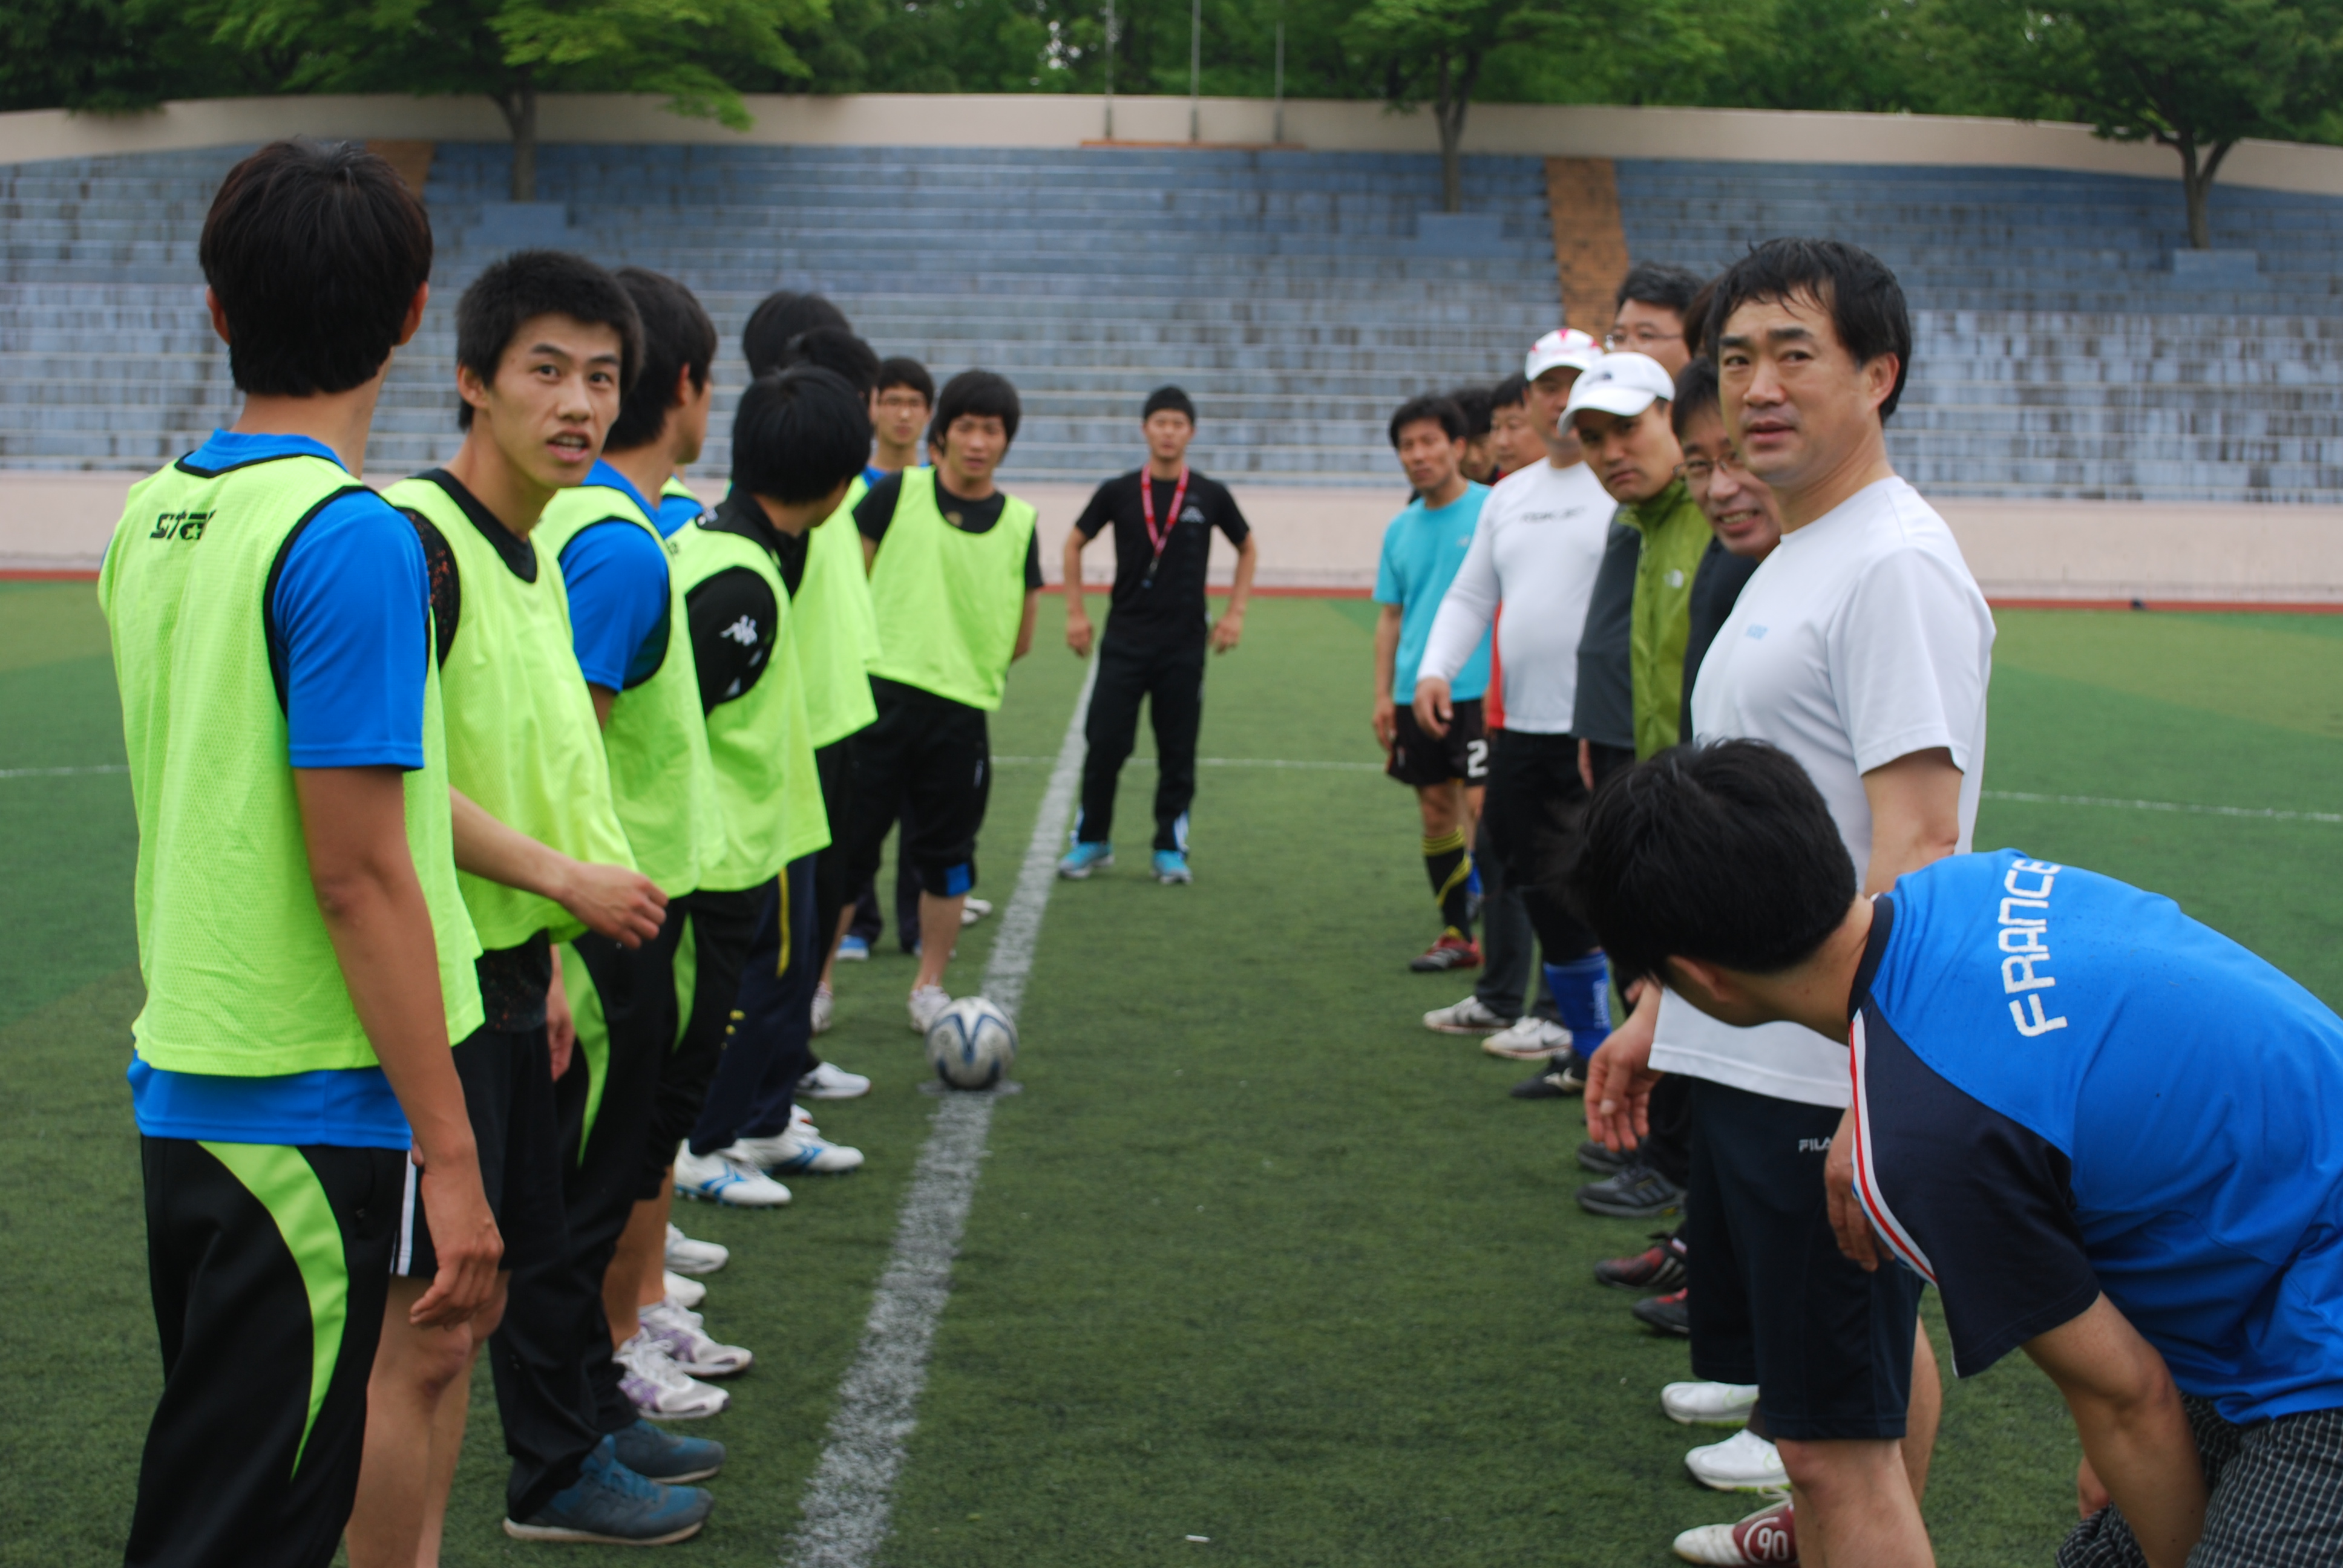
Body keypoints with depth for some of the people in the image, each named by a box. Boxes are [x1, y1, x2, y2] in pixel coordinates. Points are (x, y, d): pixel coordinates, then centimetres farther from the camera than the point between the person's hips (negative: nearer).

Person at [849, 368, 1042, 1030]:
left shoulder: (1019, 524, 8)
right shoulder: (897, 493, 2)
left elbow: (1021, 640, 13)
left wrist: (965, 662, 8)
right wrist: (888, 653, 3)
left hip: (963, 710, 2)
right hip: (879, 696, -2)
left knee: (946, 856, 7)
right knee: (847, 844, 0)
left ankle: (928, 987, 22)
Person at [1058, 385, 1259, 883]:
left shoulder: (1210, 496, 2)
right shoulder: (1118, 492, 2)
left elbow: (1248, 548, 16)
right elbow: (1074, 544, 14)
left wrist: (1235, 613, 7)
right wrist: (1075, 612, 7)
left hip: (1185, 645, 0)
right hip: (1124, 641, 0)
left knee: (1178, 753, 4)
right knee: (1104, 745, -2)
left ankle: (1171, 849, 14)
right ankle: (1091, 841, 13)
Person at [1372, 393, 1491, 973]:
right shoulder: (1401, 529, 12)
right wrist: (1383, 695, 10)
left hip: (1477, 690, -6)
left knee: (1482, 805, -12)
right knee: (1436, 812, 9)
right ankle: (1456, 935, 19)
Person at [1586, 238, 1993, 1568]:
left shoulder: (1896, 565, -14)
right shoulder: (1789, 561, 16)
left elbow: (1919, 846, -22)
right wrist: (1658, 1013, 23)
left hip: (1830, 1089, -9)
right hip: (1741, 1058, 9)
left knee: (1837, 1444, -4)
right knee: (1826, 1402, 18)